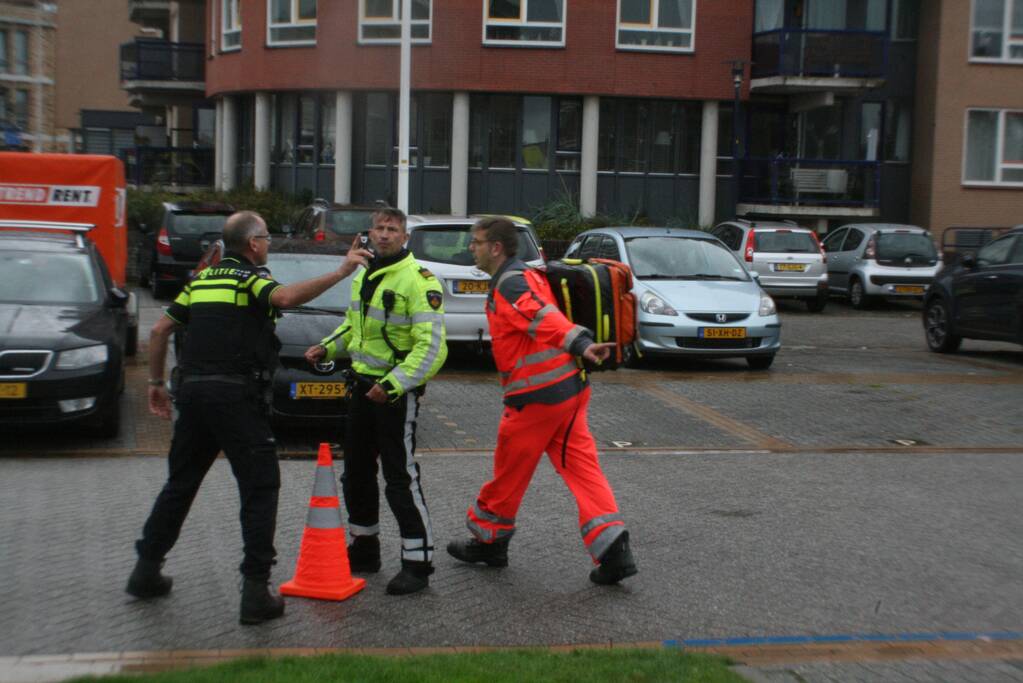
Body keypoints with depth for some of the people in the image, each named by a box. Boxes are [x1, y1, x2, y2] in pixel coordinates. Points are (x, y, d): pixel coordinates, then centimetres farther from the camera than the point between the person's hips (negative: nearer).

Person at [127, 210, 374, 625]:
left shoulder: (202, 279, 18)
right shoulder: (252, 278, -2)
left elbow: (160, 330, 17)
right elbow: (286, 298, -26)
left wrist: (156, 382, 25)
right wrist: (340, 273, -24)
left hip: (193, 390, 7)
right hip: (236, 395, -7)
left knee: (180, 483, 20)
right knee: (260, 488, 0)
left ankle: (147, 569, 26)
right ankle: (256, 591, -4)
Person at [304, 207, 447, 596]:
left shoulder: (417, 280, -16)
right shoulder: (363, 277, 12)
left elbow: (431, 346, -21)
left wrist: (392, 385, -26)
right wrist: (327, 348, 9)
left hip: (397, 391, -9)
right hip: (363, 384, 9)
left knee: (400, 477, -8)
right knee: (357, 472, 16)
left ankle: (418, 563, 1)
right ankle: (363, 550, 32)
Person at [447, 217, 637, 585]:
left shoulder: (509, 283, -13)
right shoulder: (526, 276, 20)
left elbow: (545, 318, -30)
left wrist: (581, 345, -41)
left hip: (537, 397, -9)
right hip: (569, 388, 9)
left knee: (508, 473, 9)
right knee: (582, 469, 4)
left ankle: (489, 541, 26)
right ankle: (613, 550, -3)